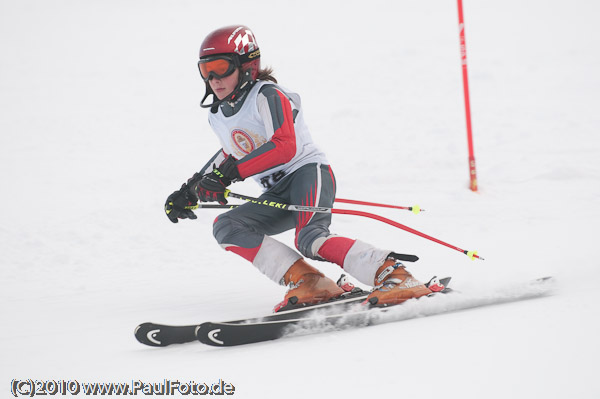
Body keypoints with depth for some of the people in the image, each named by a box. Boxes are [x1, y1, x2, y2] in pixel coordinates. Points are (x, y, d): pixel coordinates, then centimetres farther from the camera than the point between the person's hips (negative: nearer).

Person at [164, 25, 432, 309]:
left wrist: (230, 173, -28)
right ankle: (306, 282, -23)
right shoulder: (218, 117, 14)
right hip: (277, 195, 8)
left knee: (309, 239, -34)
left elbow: (284, 147, -24)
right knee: (225, 227, -13)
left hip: (309, 171, -8)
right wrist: (190, 190, 25)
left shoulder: (267, 96, -11)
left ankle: (394, 274, -33)